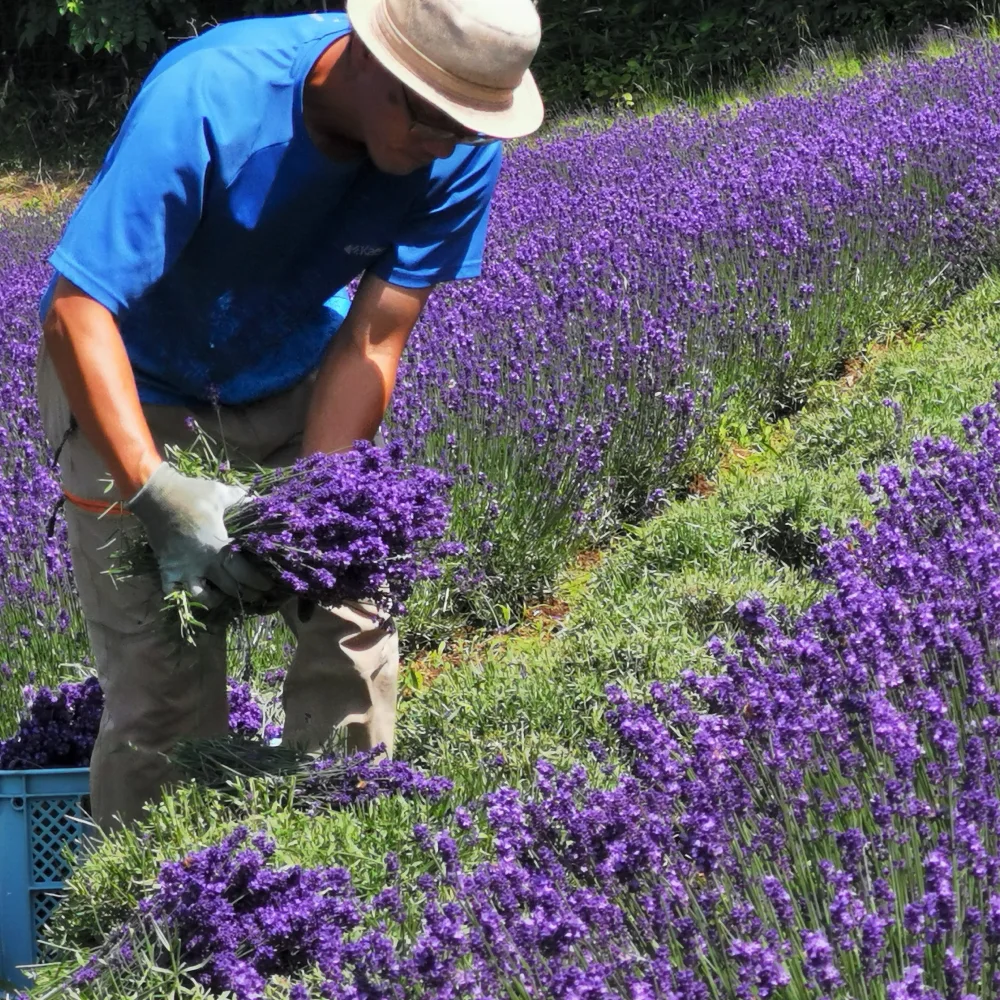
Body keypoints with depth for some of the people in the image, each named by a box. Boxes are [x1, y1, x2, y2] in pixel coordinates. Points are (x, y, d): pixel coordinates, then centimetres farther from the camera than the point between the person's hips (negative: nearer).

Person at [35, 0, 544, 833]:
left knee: (351, 625, -2)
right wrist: (156, 491, -46)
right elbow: (75, 312, -36)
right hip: (133, 386, -4)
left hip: (293, 377, 4)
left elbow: (372, 342, -17)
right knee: (163, 680, -9)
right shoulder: (207, 101, -35)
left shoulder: (459, 155, -21)